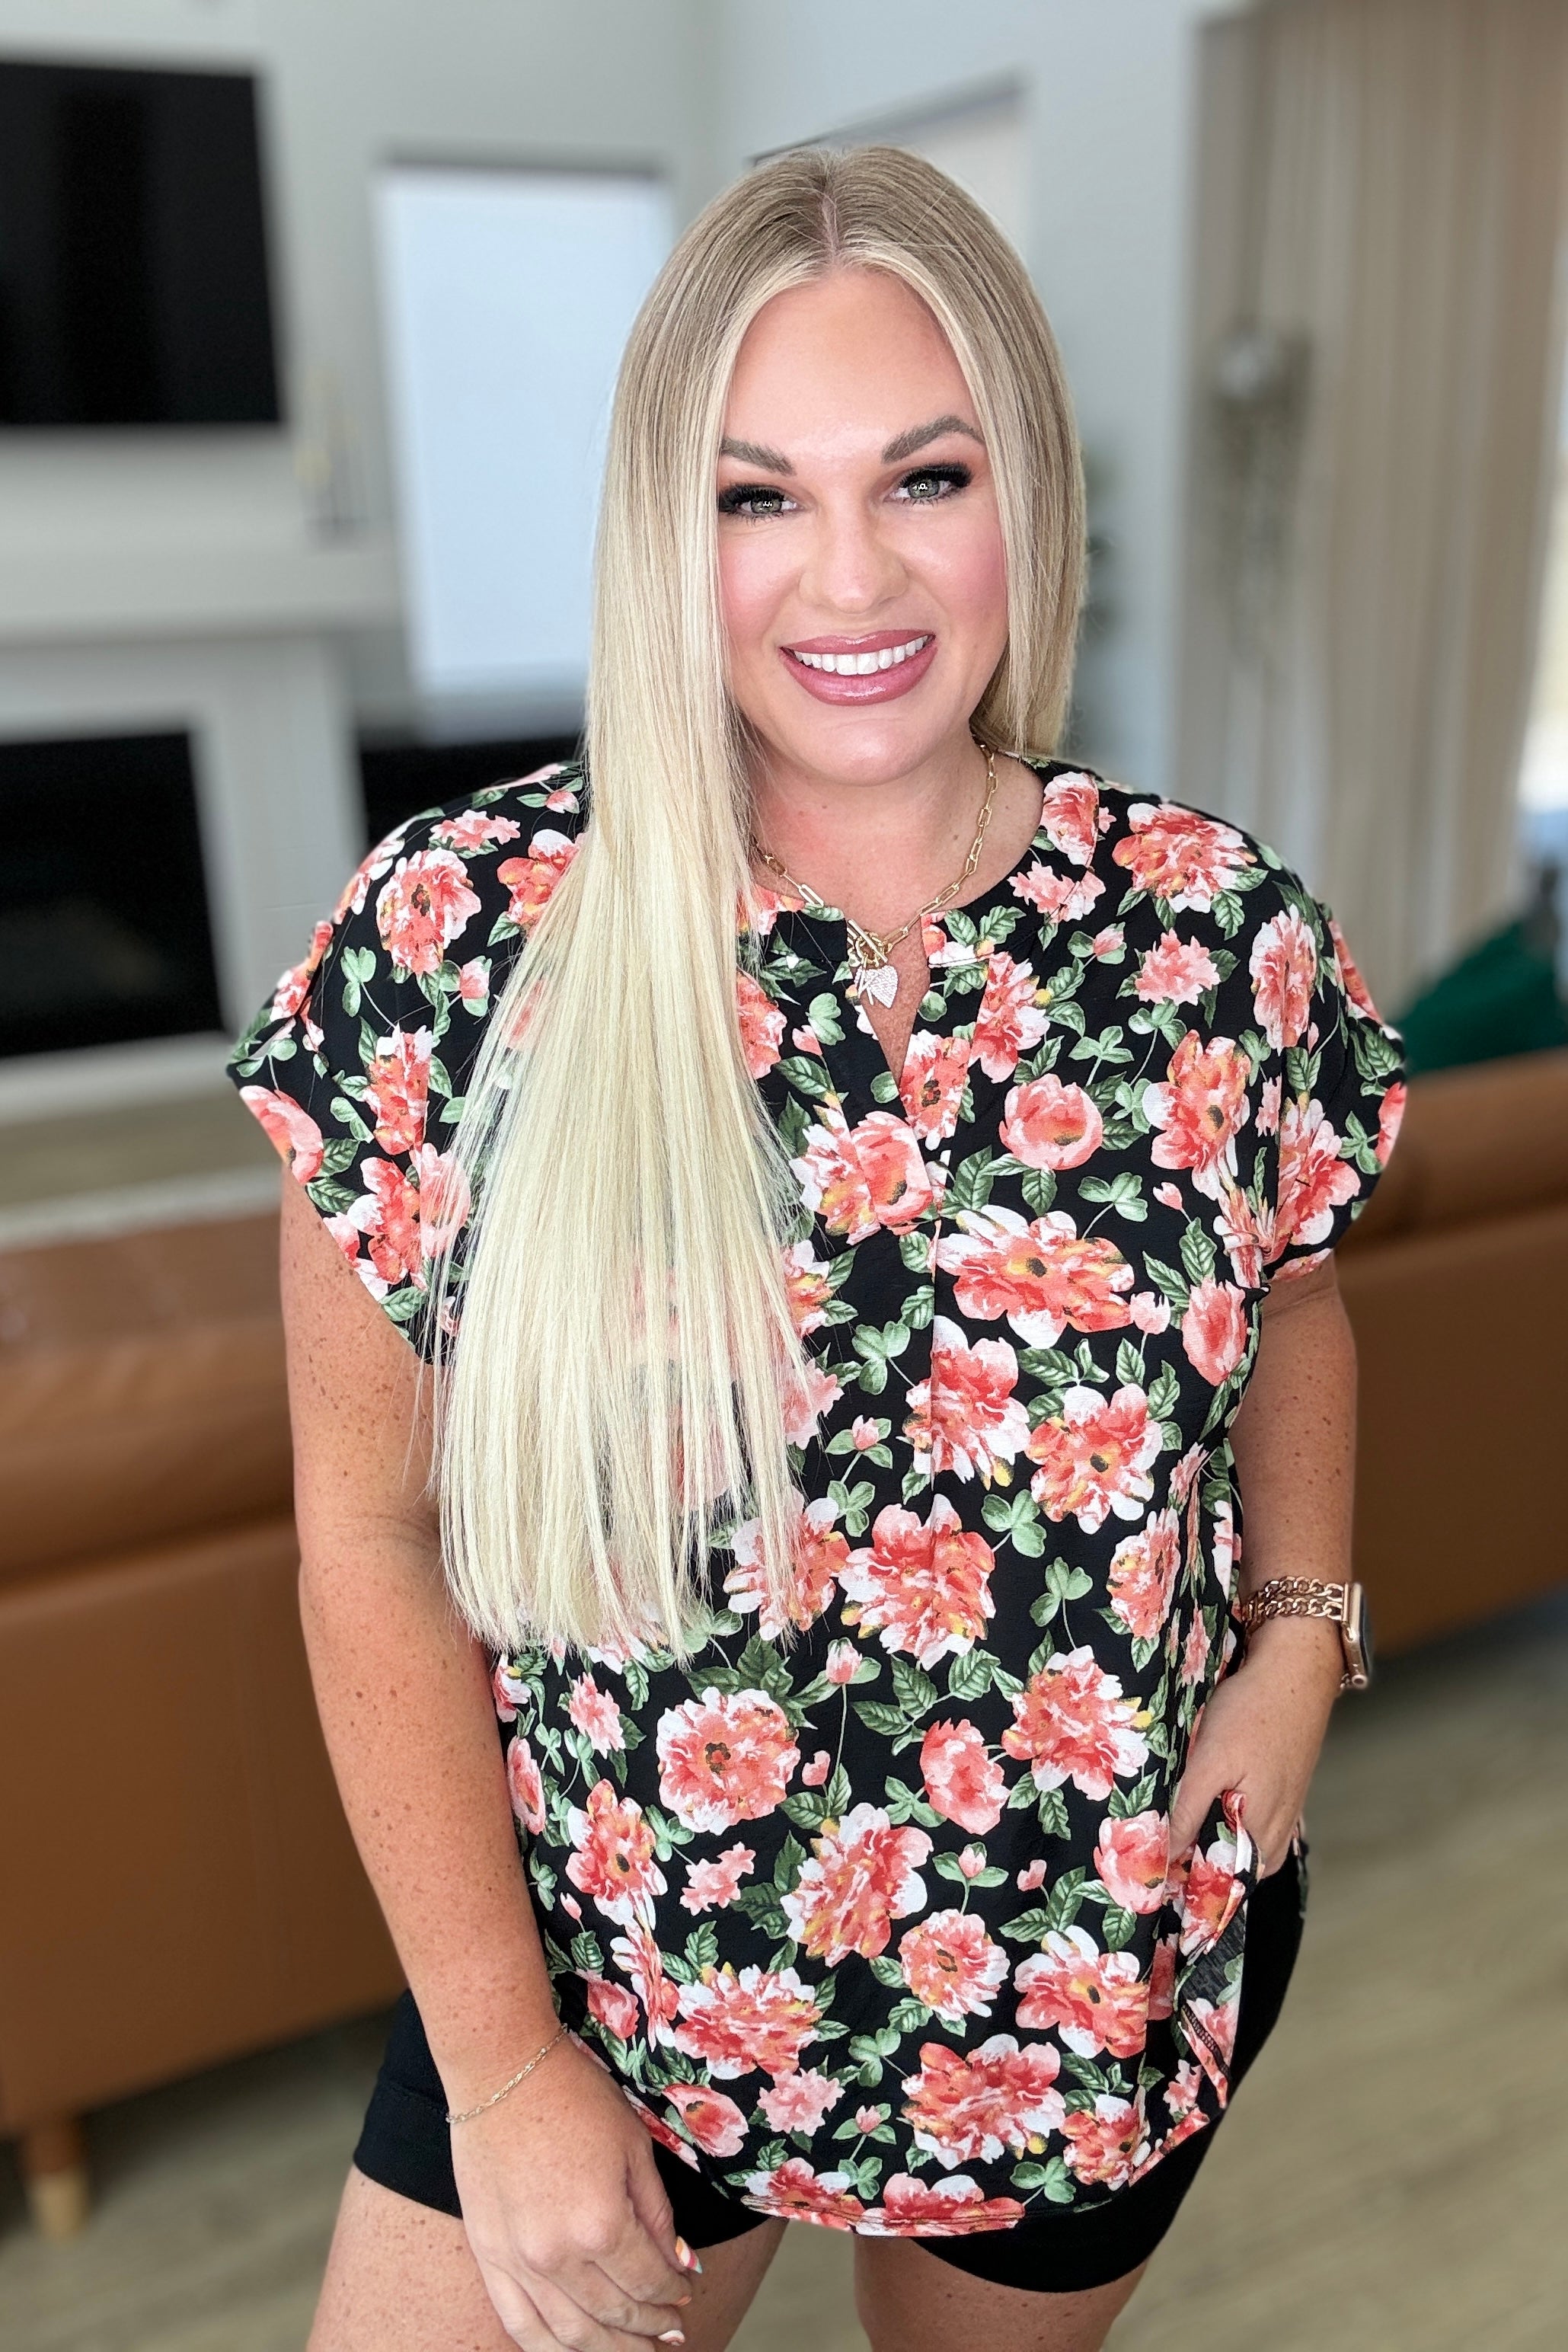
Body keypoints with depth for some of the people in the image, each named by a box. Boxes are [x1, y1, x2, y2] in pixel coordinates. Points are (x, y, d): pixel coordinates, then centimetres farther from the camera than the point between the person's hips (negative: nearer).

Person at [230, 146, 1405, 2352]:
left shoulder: (1225, 931, -12)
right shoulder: (459, 933, -17)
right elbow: (375, 1530, -11)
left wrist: (1302, 1627, -6)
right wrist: (499, 2054, -10)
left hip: (1117, 1968, 3)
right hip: (587, 1957, -1)